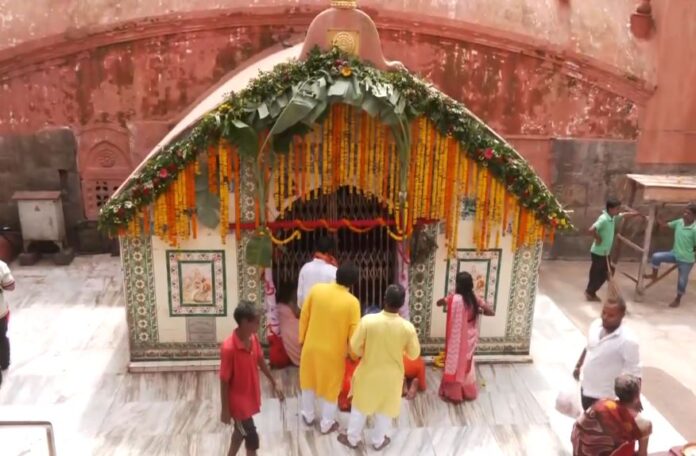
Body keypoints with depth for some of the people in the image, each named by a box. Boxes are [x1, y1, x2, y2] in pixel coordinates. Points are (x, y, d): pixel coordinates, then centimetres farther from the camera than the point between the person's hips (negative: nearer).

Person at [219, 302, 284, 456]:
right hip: (238, 401, -7)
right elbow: (224, 381, -21)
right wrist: (225, 409, -13)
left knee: (241, 431, 25)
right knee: (252, 438, 5)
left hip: (251, 396, 7)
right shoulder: (229, 348, -30)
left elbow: (261, 362, 9)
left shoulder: (253, 339, -8)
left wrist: (274, 384, 16)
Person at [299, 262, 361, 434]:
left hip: (311, 346, 3)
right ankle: (326, 424, 33)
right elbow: (354, 332, -14)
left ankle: (308, 416, 42)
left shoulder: (316, 289, -12)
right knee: (330, 387, 17)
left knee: (308, 381, 25)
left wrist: (302, 339, 11)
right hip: (333, 351, -3)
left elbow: (304, 317, -3)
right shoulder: (352, 302, -20)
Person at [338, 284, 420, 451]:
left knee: (360, 406, 22)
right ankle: (378, 441, 42)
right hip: (391, 376, 1)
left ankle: (353, 438, 40)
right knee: (385, 409, 24)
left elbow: (355, 346, -13)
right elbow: (414, 355, -8)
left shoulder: (368, 320, -25)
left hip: (368, 372, 0)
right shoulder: (407, 327, -23)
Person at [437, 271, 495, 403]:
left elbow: (438, 303, -5)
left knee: (454, 363, 10)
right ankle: (468, 392, 34)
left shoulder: (454, 299, -21)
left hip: (456, 339, -5)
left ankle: (453, 394, 21)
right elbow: (492, 312, -7)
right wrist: (478, 311, 5)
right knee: (466, 363, 21)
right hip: (469, 339, 5)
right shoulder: (475, 299, -9)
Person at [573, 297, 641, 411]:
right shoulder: (596, 325, -7)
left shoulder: (627, 341, -28)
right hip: (586, 387, 7)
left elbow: (634, 374, -21)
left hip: (606, 396, -7)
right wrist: (578, 366, 19)